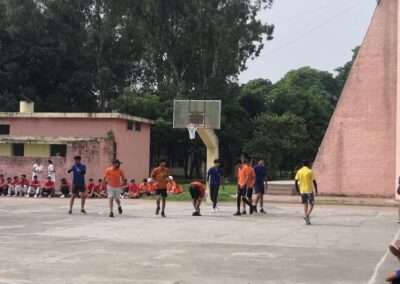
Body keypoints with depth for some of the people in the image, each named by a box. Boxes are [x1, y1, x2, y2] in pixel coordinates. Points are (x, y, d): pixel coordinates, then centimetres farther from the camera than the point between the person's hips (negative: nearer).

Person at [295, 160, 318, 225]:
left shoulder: (299, 171, 4)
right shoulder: (310, 171, -8)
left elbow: (296, 182, 2)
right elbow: (314, 182, -8)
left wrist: (298, 191, 11)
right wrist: (316, 191, 1)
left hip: (302, 191, 4)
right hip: (309, 190, -4)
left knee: (305, 204, 13)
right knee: (311, 204, 4)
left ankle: (307, 220, 10)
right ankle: (307, 215, -19)